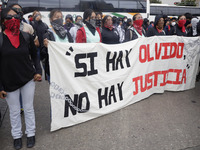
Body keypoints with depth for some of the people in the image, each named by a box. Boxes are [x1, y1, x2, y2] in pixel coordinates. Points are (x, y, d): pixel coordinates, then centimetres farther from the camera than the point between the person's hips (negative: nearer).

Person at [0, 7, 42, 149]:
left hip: (28, 79, 1)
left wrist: (38, 71, -5)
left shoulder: (27, 37, -2)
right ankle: (17, 135, 33)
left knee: (29, 108, 12)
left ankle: (31, 134, 30)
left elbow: (34, 56, 10)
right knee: (14, 111, 12)